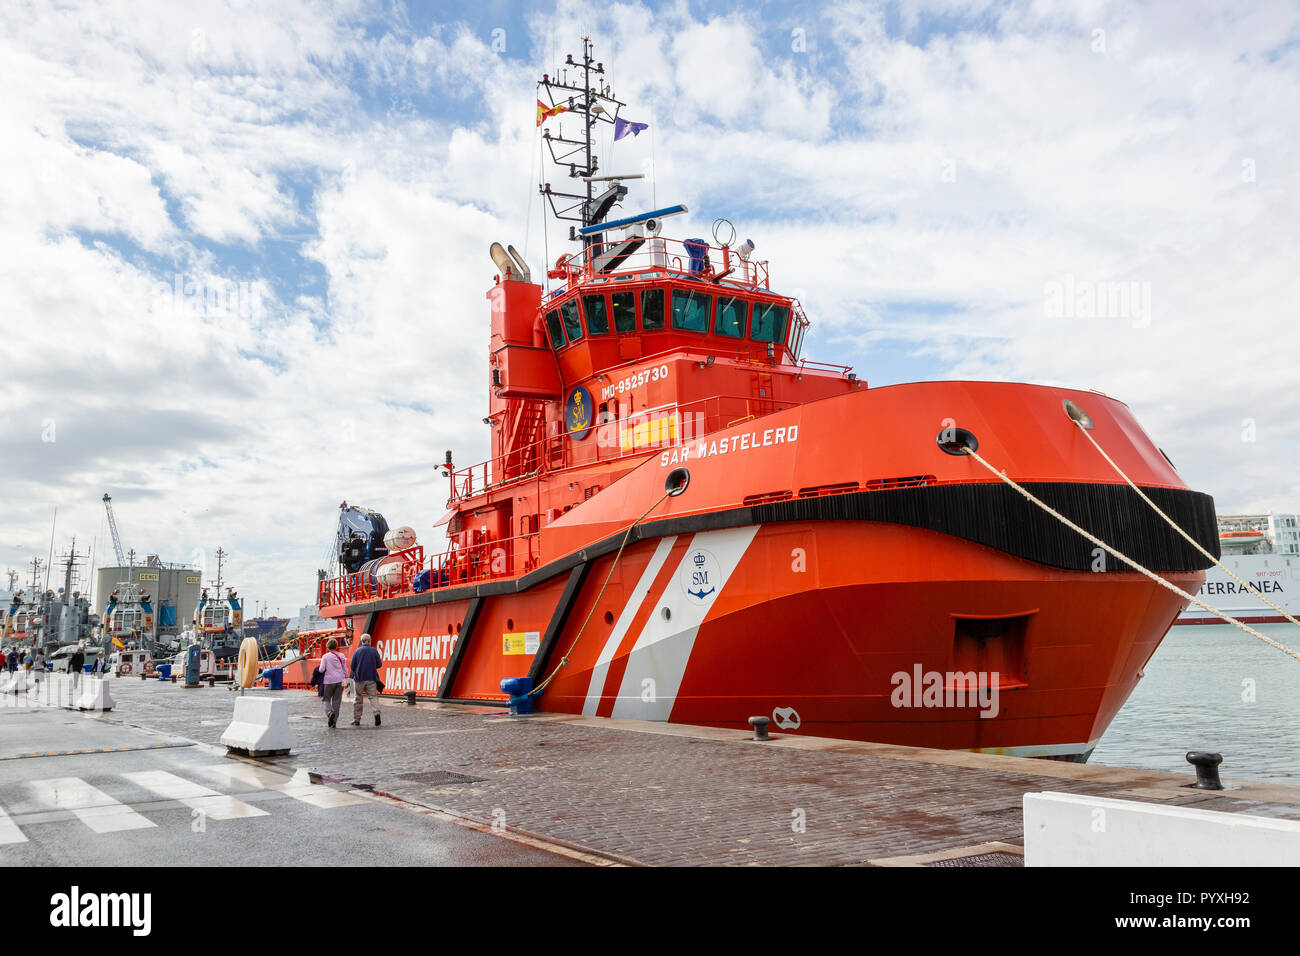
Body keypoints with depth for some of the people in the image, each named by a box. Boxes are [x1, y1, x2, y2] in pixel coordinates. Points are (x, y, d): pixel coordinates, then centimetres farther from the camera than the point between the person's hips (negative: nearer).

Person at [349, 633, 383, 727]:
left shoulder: (357, 651, -2)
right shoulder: (374, 651, -1)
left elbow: (352, 666, -1)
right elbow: (379, 664, 1)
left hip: (359, 678, 0)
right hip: (371, 678, 0)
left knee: (358, 699, 9)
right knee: (373, 696, 3)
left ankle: (356, 720, 13)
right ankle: (377, 712, -22)